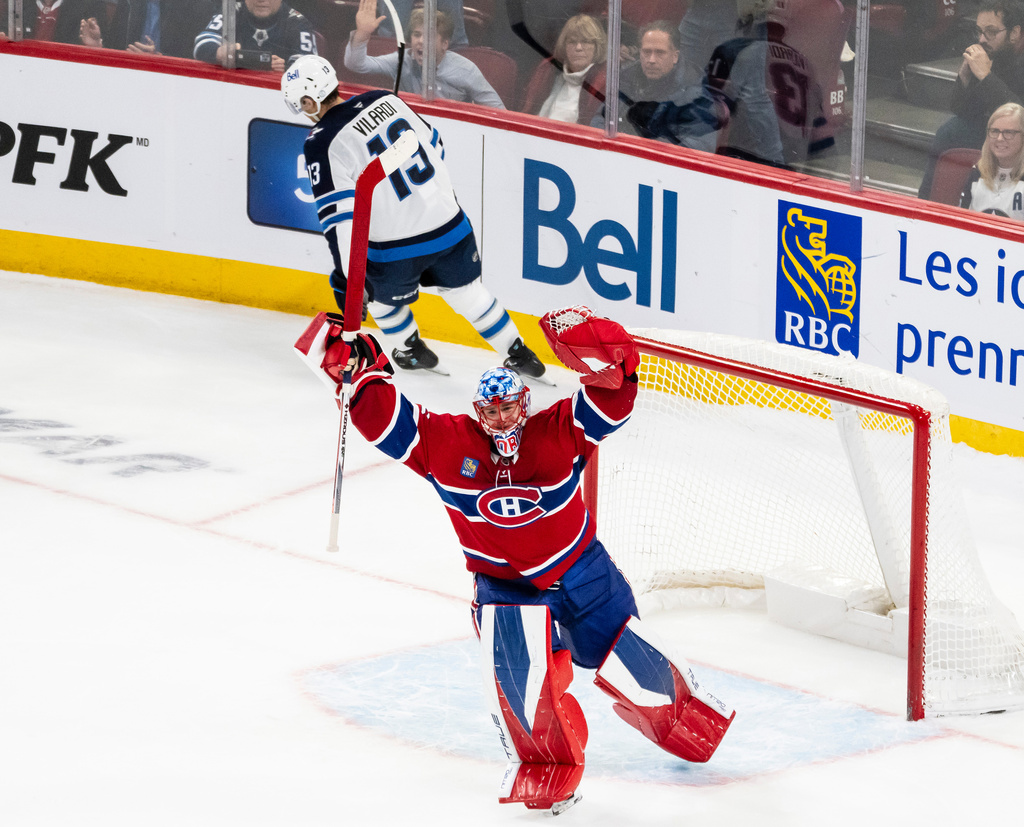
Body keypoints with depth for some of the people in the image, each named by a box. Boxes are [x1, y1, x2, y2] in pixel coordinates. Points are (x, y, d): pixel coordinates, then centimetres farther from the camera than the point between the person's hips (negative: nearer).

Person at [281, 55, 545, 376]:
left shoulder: (323, 143, -14)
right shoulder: (384, 100, 3)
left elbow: (339, 215, -18)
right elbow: (433, 144, 15)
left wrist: (347, 276, -15)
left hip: (396, 248, -5)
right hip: (449, 224, 5)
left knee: (381, 296, 26)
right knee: (466, 291, 24)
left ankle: (413, 352, 43)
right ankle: (519, 355, 30)